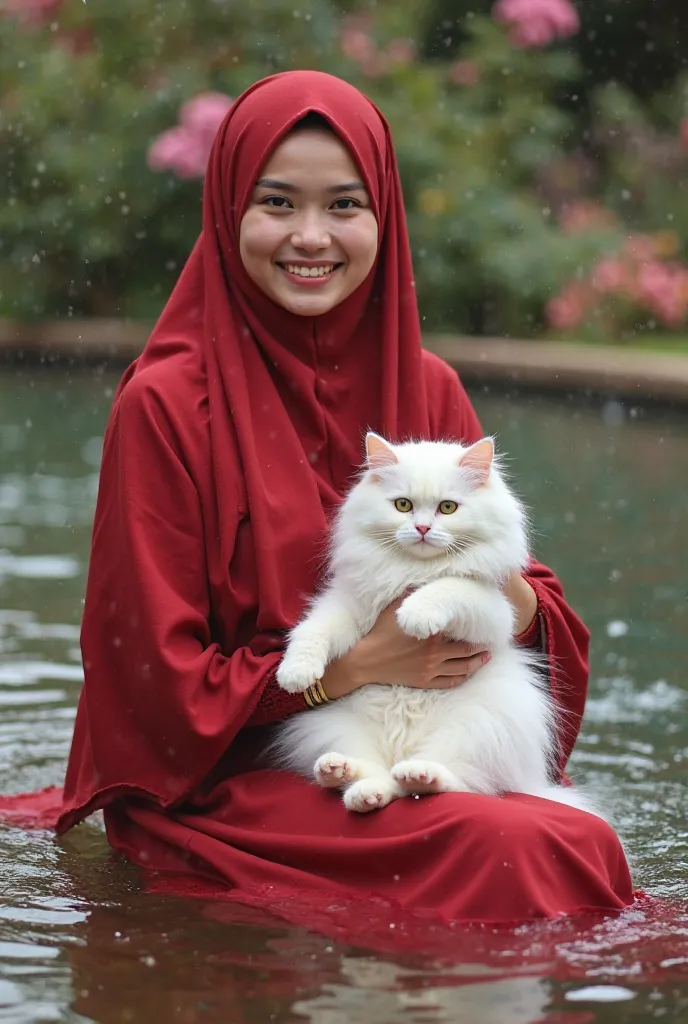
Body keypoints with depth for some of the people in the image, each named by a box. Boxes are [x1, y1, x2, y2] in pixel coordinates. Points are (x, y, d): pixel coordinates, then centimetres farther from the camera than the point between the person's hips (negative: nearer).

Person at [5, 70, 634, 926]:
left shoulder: (428, 389, 8)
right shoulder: (168, 405, -7)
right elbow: (157, 679, -7)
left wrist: (520, 605, -11)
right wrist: (357, 666, -14)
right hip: (221, 801, -5)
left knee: (592, 844, -25)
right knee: (512, 849, -29)